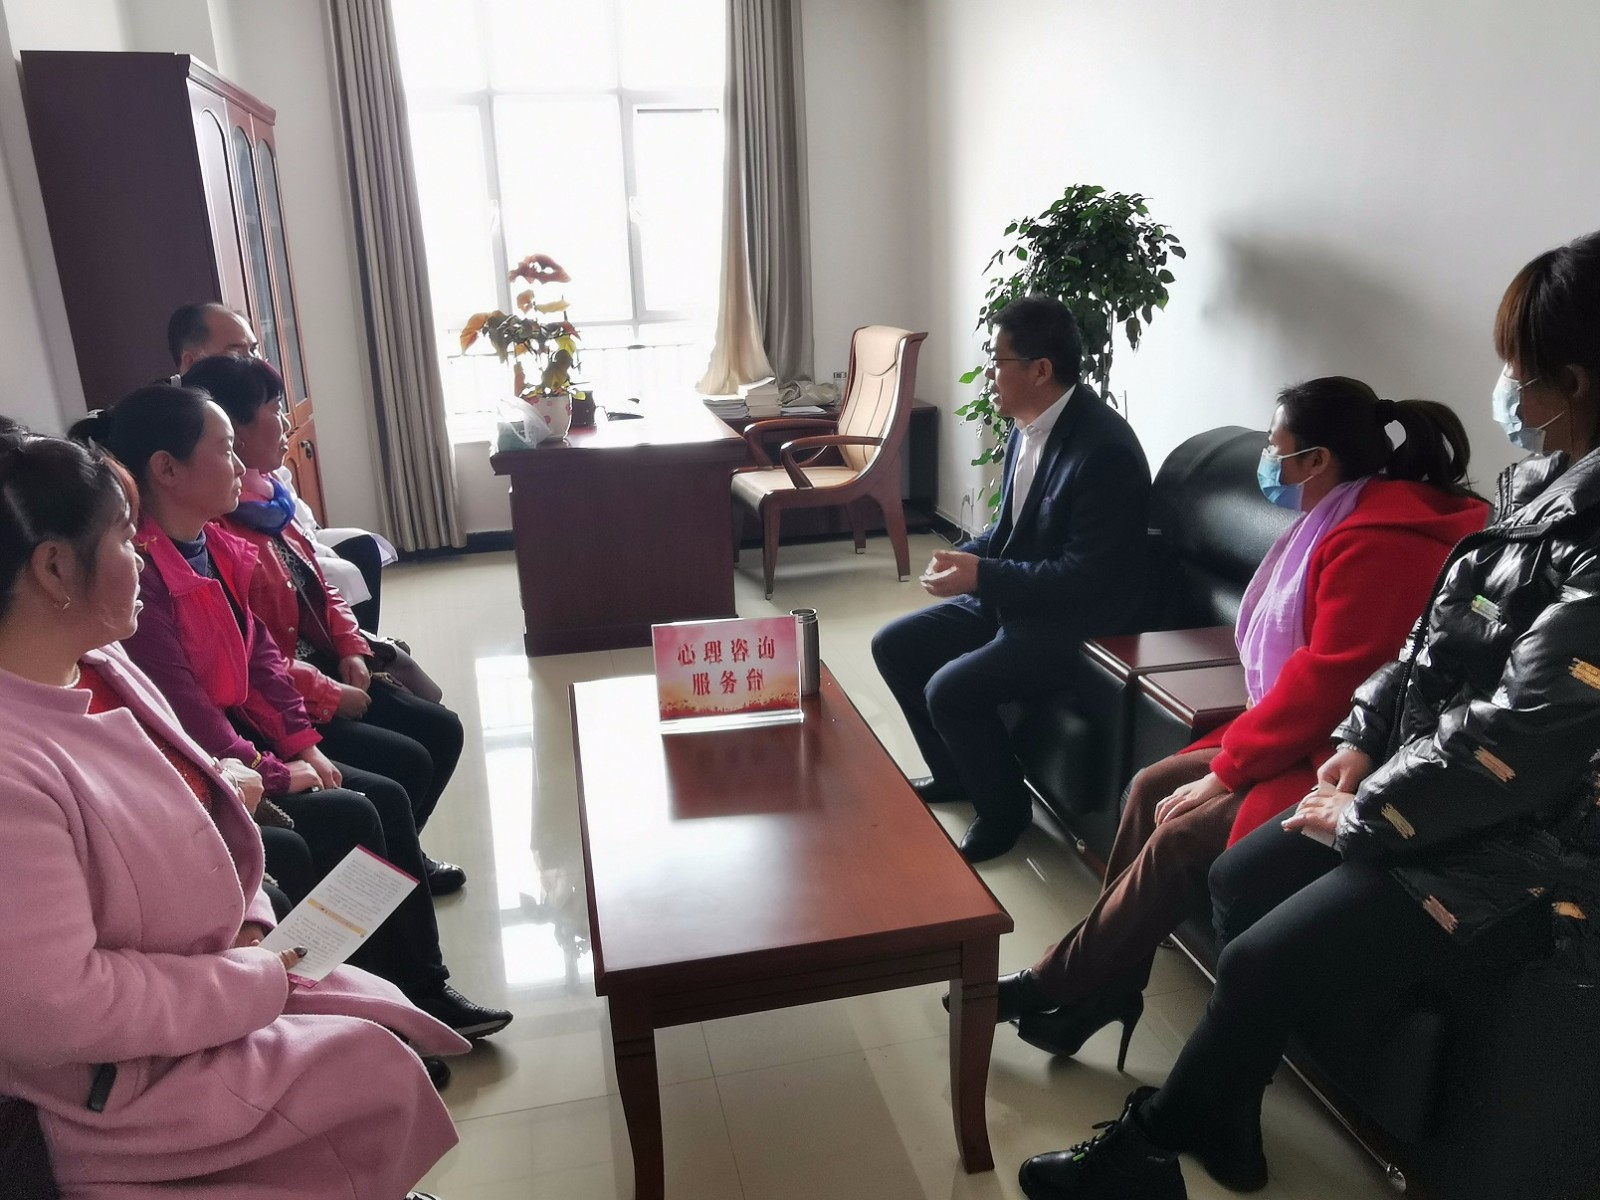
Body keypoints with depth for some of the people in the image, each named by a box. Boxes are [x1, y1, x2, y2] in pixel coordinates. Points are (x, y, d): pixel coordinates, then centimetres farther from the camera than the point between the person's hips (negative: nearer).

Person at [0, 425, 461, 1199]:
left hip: (196, 976, 8)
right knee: (375, 1069, -8)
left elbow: (189, 807, 11)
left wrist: (252, 927, -3)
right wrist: (256, 983, -19)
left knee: (389, 1015, 3)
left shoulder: (100, 669, -1)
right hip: (105, 1080, -8)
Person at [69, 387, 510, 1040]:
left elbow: (261, 653, 9)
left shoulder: (218, 548, 6)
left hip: (239, 742, 9)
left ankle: (425, 989, 7)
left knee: (387, 798, 0)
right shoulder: (137, 569, -24)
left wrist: (303, 744, 1)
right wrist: (272, 771, -16)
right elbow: (179, 704, -24)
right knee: (349, 817, -17)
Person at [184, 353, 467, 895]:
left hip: (324, 667, 10)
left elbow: (319, 586, 17)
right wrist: (331, 696, -15)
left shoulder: (266, 499, 7)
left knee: (443, 729, 6)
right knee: (407, 761, -15)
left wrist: (352, 649, 3)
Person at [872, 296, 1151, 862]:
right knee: (893, 646, 7)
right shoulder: (1027, 424, 1)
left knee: (950, 689, -24)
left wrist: (981, 576, -25)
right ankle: (953, 773, 24)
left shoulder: (1104, 449, -26)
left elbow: (1085, 577, -26)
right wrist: (965, 557, -4)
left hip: (1074, 620, -9)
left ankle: (1003, 809, 4)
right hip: (1010, 596, 9)